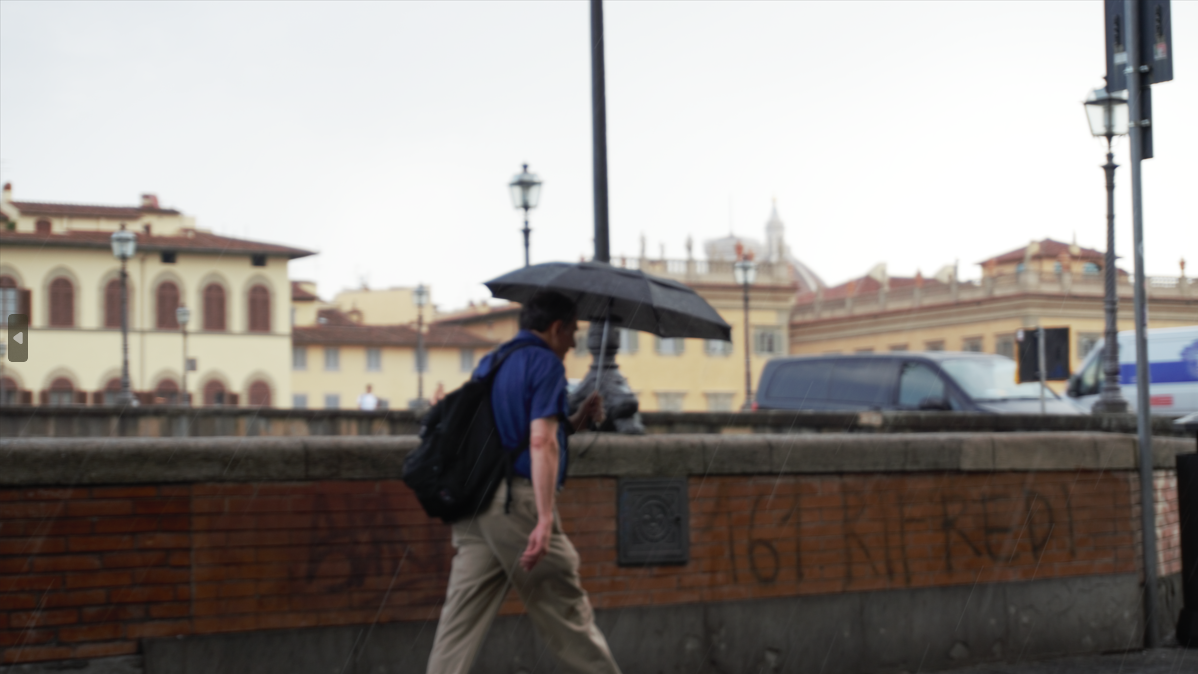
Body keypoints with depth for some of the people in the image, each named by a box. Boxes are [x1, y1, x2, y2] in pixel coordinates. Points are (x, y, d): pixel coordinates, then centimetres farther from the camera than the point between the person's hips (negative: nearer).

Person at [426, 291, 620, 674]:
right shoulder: (545, 363, -5)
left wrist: (572, 423, 26)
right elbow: (541, 443, -16)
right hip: (518, 500, -7)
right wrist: (545, 520, -22)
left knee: (463, 615, 2)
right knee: (565, 611, 3)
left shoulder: (489, 363, 21)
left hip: (474, 500, 8)